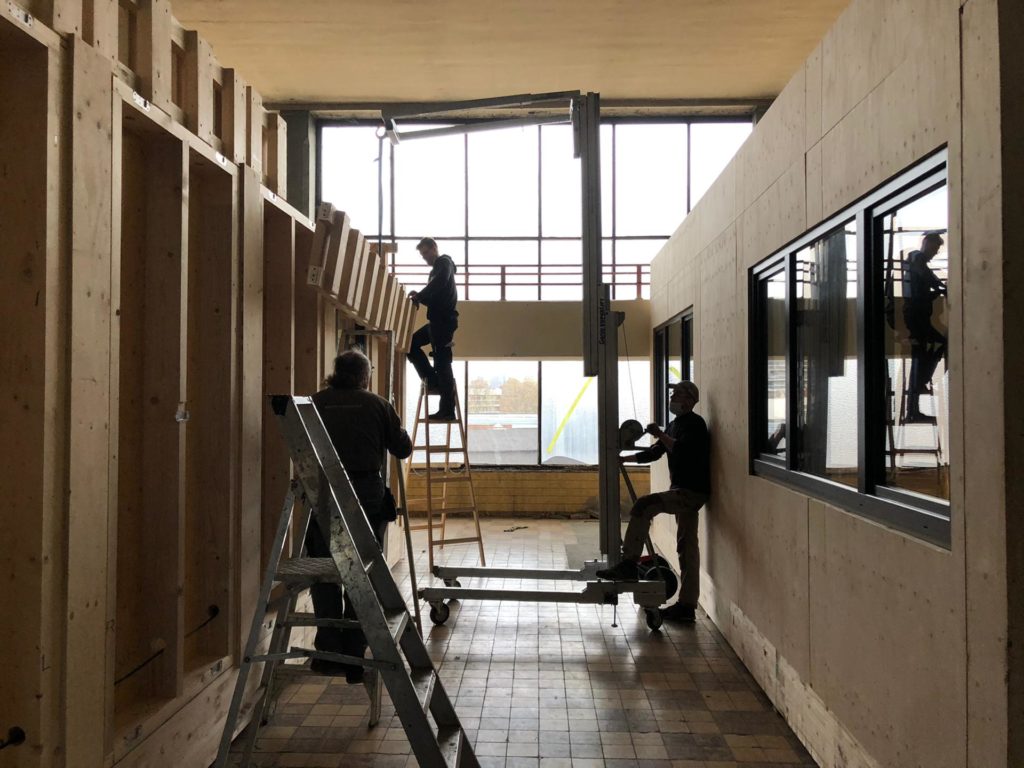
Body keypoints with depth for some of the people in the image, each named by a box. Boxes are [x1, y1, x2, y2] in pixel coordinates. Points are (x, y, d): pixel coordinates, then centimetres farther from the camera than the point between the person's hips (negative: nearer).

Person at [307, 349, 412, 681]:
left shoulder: (315, 403, 6)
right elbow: (403, 449, 8)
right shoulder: (377, 405, 3)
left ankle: (329, 652, 7)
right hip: (367, 498, -1)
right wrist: (394, 427, 27)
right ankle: (355, 659, 10)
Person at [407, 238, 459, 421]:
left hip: (444, 320, -10)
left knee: (442, 363, -8)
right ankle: (433, 381, 12)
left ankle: (447, 411, -6)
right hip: (437, 320, 10)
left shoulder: (444, 263, -5)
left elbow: (438, 284, -25)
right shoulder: (437, 268, 24)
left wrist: (419, 295, -16)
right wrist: (420, 297, 5)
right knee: (412, 343, 14)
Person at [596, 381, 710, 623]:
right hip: (683, 492, 10)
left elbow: (681, 451, -26)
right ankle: (686, 606, 12)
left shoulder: (694, 424, -10)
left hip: (691, 491, -10)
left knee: (643, 505, -21)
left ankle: (629, 564, -19)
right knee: (687, 548, 9)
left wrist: (660, 435, -22)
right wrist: (624, 458, 18)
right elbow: (654, 453, 24)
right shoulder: (675, 425, 20)